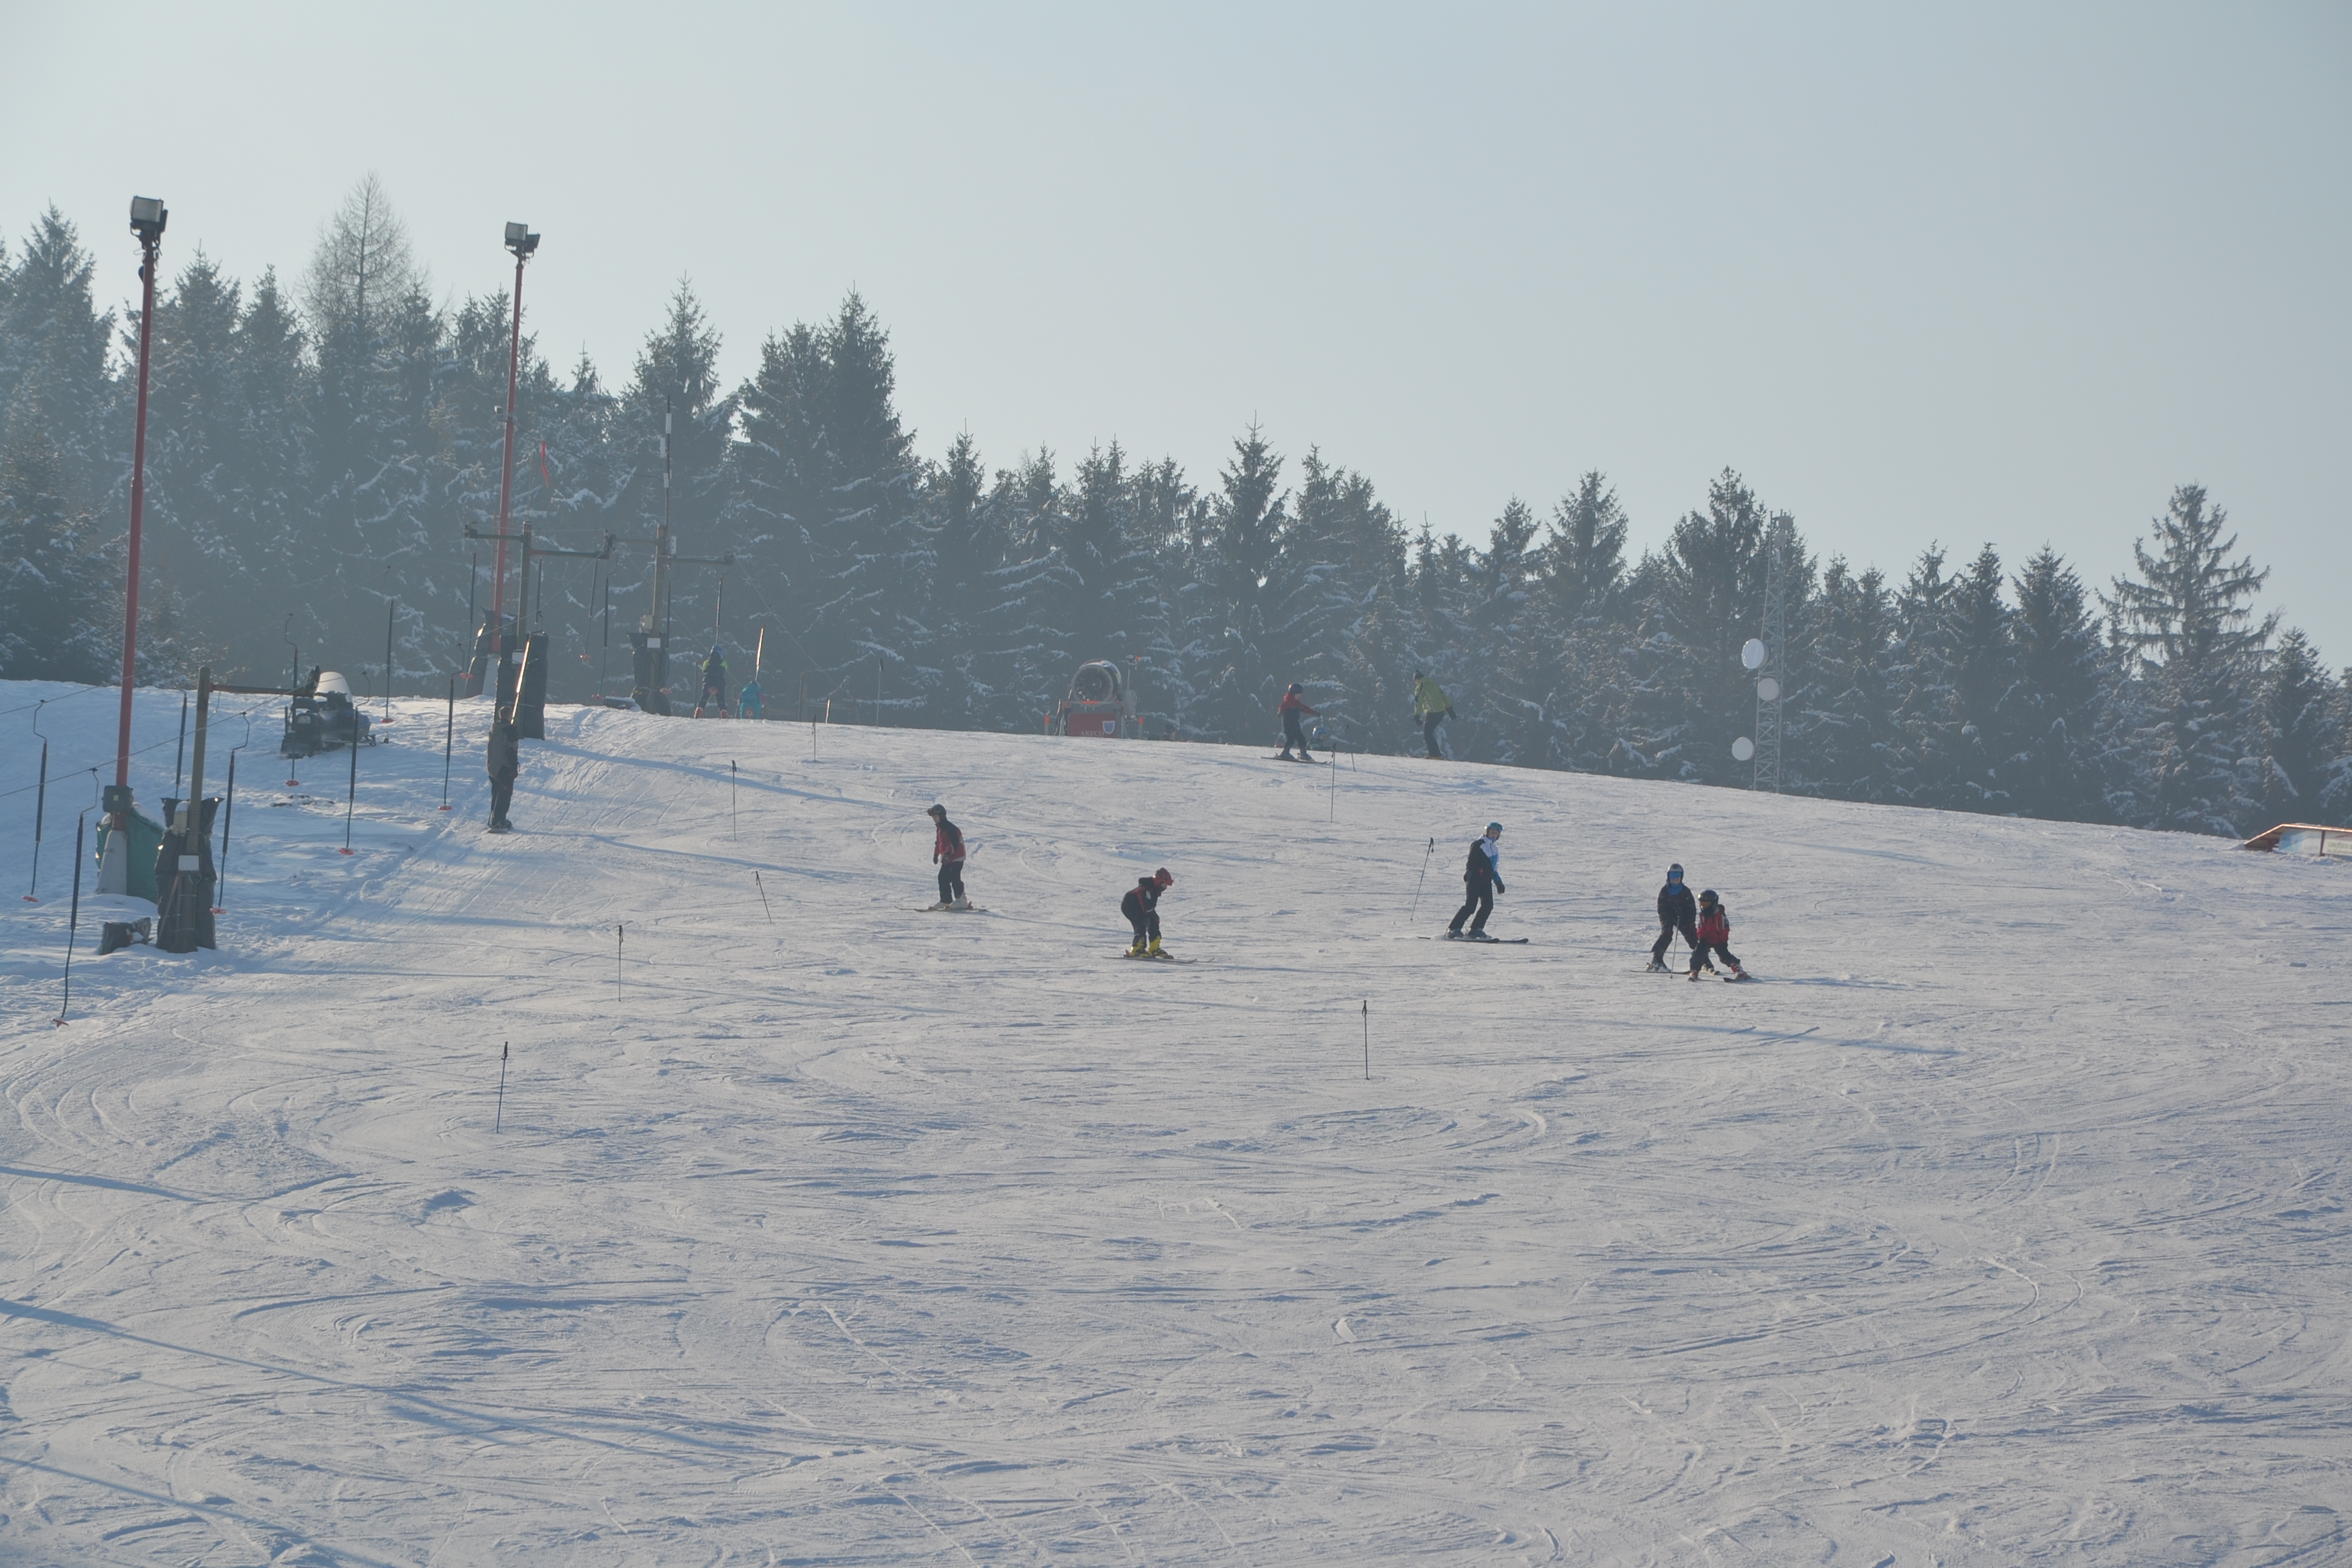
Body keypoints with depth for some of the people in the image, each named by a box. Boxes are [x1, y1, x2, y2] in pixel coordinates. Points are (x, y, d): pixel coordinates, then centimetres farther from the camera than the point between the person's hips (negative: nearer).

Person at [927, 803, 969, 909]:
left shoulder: (950, 828, -18)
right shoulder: (940, 828, 13)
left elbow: (954, 843, -25)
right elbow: (938, 843, 25)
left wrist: (948, 853, -33)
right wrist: (936, 854, 26)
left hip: (956, 858, -10)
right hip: (946, 859, 10)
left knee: (954, 878, -15)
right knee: (943, 878, 7)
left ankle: (961, 900, -13)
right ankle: (945, 901, 12)